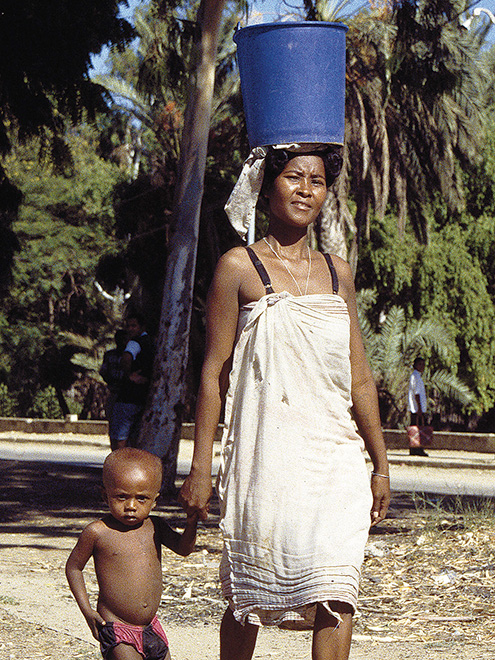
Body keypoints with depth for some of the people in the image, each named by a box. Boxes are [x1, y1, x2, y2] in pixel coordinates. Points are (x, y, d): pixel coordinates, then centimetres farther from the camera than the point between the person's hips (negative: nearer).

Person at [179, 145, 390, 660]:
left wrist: (380, 464, 17)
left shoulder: (337, 274, 15)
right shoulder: (239, 267, 2)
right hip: (266, 455, -3)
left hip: (336, 455, 4)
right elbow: (214, 373, 0)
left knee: (335, 592, -10)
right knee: (249, 596, 2)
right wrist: (200, 468, -4)